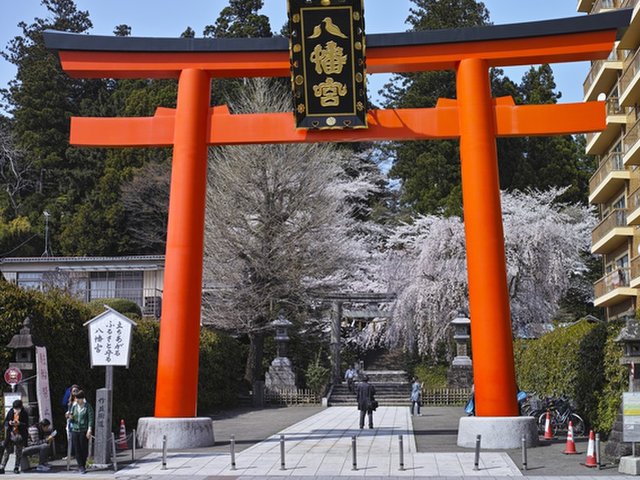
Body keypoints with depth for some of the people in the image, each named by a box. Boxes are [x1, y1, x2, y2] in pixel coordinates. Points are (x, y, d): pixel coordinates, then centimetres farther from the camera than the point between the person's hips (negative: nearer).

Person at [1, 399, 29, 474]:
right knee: (7, 451, 1)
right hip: (10, 434, 2)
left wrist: (19, 424, -23)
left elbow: (26, 424, -6)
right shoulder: (10, 412, 1)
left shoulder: (24, 414, -5)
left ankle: (16, 468, 13)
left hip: (19, 435, -2)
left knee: (18, 452, 4)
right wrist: (9, 423, -14)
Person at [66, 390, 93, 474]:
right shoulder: (74, 407, 12)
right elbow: (72, 419, 17)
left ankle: (83, 465, 15)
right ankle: (81, 467, 3)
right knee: (77, 450, 0)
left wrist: (89, 429, -17)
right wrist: (70, 417, -7)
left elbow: (91, 419, -6)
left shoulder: (88, 407, -1)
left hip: (84, 431, -4)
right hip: (74, 430, 4)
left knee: (84, 449, -1)